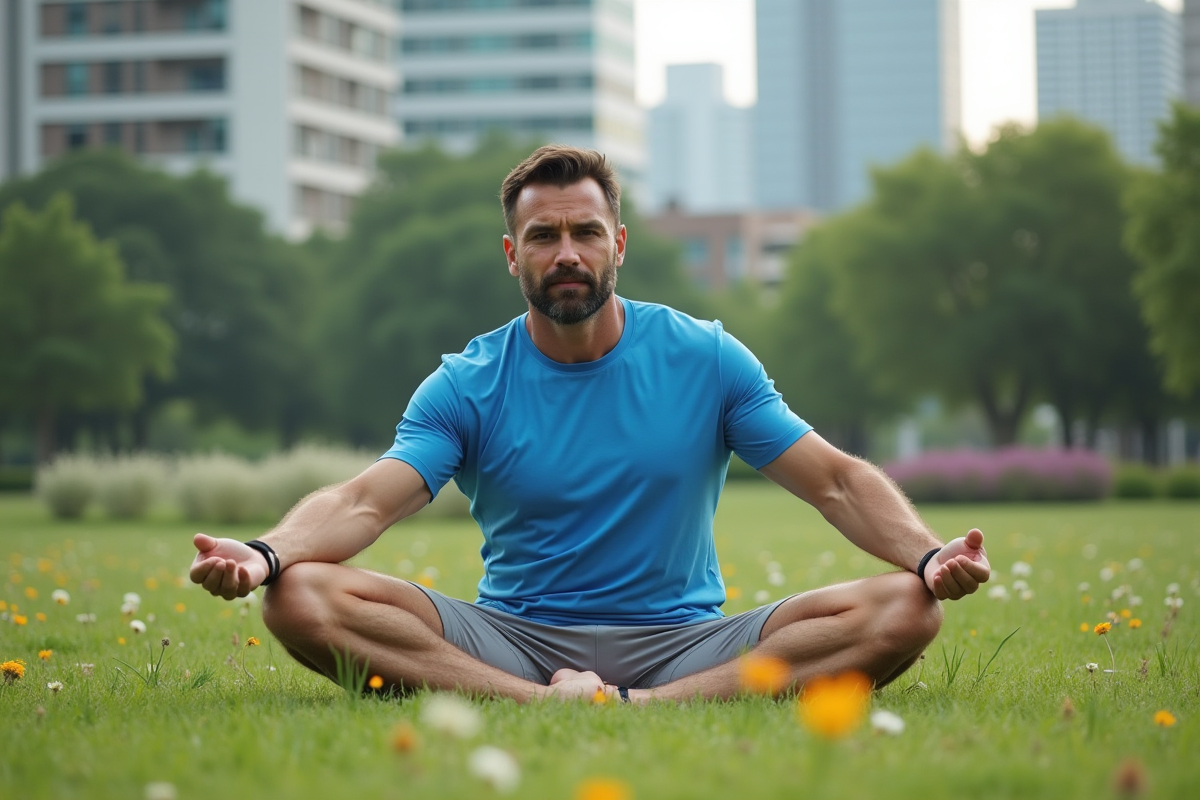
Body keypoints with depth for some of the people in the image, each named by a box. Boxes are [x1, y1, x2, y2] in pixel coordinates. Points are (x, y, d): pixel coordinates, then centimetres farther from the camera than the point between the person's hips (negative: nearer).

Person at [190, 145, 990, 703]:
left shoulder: (705, 359, 3)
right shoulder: (467, 386, 2)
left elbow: (836, 480, 2)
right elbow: (366, 501, -10)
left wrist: (927, 555, -18)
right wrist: (264, 553, -32)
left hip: (681, 645, 1)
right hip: (515, 643, 0)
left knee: (902, 612, -25)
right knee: (303, 597, -24)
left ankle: (645, 707, -36)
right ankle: (539, 703, -35)